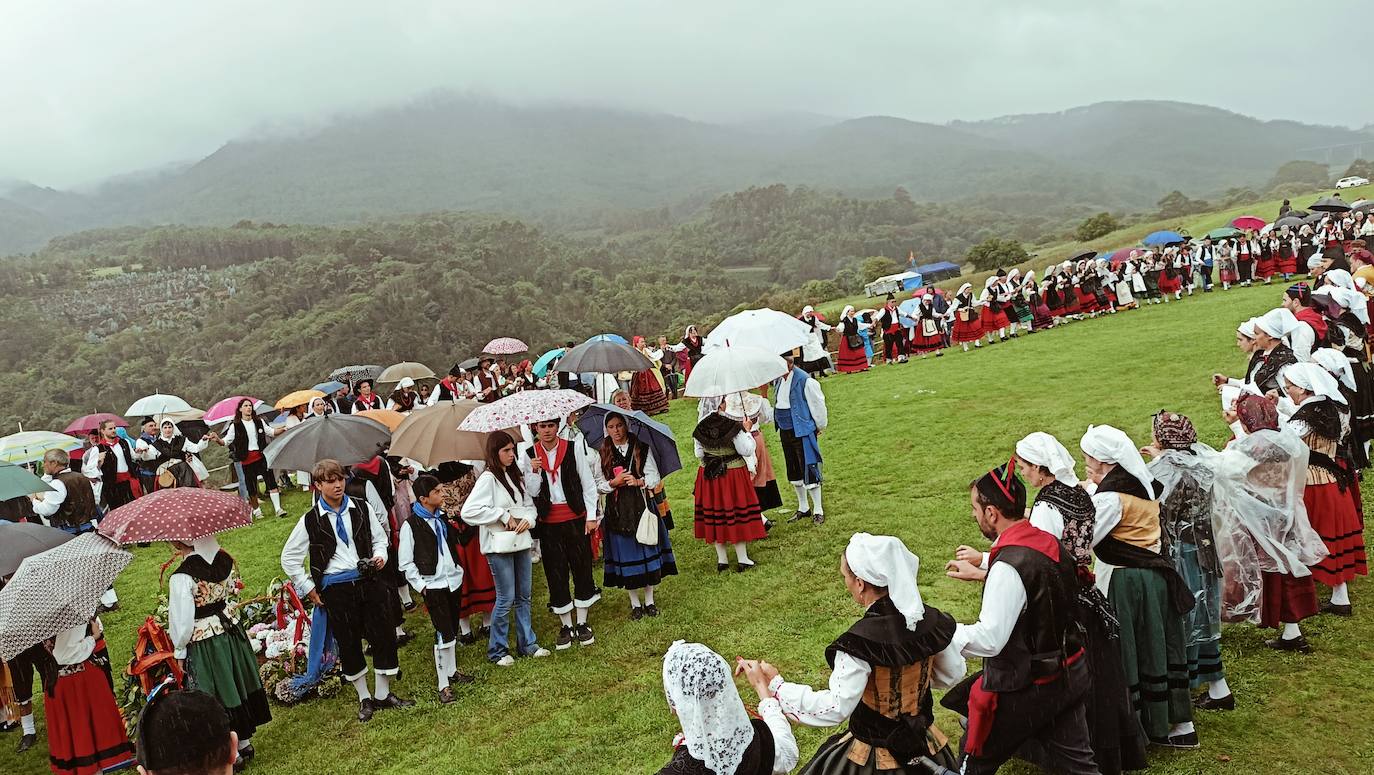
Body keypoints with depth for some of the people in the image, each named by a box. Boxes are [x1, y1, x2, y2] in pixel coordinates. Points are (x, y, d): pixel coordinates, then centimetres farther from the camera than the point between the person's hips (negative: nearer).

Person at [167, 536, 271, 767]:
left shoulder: (181, 577, -25)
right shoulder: (225, 559, -8)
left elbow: (182, 620, -17)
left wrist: (180, 649, -3)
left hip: (202, 645, -6)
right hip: (231, 633, 6)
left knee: (218, 696, 9)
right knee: (237, 686, 21)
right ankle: (244, 742, 36)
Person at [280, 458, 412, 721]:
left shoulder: (362, 510, 2)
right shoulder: (310, 521, -4)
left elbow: (379, 538, 16)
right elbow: (289, 558, 5)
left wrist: (379, 557, -5)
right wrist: (309, 588, 3)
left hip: (368, 582, 2)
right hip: (336, 590, -2)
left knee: (384, 637, 3)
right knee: (349, 645, 7)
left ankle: (383, 694, 20)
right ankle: (364, 699, 24)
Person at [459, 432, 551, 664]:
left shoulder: (516, 476, 11)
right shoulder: (488, 478, -12)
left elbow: (529, 504, 16)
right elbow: (468, 512, -21)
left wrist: (528, 519, -6)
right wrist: (502, 515, -16)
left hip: (521, 541, 7)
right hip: (499, 545, -7)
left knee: (523, 596, 14)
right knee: (506, 599, -1)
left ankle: (527, 643, 25)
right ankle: (497, 650, 13)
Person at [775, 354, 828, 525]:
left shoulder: (805, 381, -17)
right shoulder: (778, 380, 6)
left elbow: (818, 403, -10)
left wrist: (820, 426, -1)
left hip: (802, 432, -8)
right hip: (785, 432, 8)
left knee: (808, 470, -5)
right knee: (793, 472, 15)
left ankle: (818, 510, 6)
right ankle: (803, 509, 28)